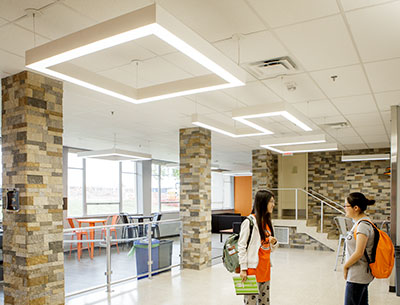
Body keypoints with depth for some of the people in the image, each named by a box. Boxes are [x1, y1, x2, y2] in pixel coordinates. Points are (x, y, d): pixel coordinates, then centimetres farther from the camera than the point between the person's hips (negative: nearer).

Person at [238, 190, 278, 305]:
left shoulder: (268, 222, 11)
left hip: (265, 267, 8)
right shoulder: (249, 222, -13)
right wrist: (243, 269, -14)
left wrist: (274, 242, -4)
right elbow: (241, 246, -13)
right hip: (253, 267, -8)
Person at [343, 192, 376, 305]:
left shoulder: (363, 225, -21)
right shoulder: (359, 222, 9)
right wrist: (347, 266, 13)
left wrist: (345, 266, -10)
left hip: (357, 276, -10)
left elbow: (358, 253, -23)